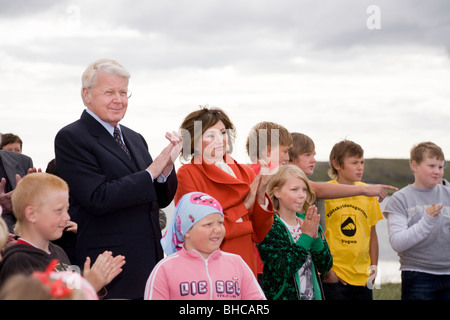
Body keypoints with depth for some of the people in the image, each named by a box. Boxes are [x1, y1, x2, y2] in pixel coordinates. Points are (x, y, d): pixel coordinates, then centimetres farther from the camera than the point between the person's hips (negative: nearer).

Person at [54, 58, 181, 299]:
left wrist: (166, 167, -4)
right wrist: (151, 172, -13)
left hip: (150, 261, 7)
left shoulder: (135, 139, 16)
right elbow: (98, 199, -17)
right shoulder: (71, 138, -7)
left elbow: (161, 200, 17)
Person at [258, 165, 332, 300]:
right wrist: (306, 236, -19)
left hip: (313, 294, 5)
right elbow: (284, 268, -21)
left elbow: (325, 266, 0)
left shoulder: (308, 222, 5)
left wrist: (315, 237, -13)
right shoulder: (269, 227, -11)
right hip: (282, 295, -5)